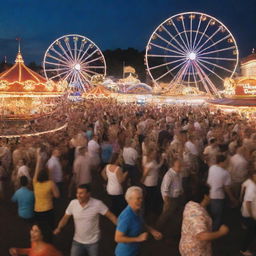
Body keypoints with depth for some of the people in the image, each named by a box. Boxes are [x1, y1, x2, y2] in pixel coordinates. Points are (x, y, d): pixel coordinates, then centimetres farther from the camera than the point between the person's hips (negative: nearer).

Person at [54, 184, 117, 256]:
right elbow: (65, 218, 0)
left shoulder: (97, 204, -20)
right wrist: (59, 228, -16)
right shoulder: (73, 203, -12)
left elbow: (111, 216, -16)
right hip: (77, 241, 2)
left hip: (93, 242, -2)